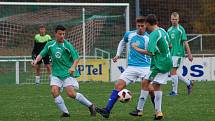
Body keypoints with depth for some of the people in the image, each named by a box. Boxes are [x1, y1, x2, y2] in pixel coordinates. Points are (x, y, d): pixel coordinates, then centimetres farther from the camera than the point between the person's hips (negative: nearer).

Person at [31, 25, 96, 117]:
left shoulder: (67, 45, -8)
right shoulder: (50, 45, 5)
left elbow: (76, 57, -13)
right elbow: (42, 54, 11)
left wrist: (73, 67, -31)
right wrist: (36, 60, -11)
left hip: (68, 73, -4)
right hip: (56, 73, 4)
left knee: (71, 94, -15)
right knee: (54, 91, -17)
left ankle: (90, 106, 4)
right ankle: (65, 112, -8)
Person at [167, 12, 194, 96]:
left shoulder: (181, 29, -6)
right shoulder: (169, 30, 13)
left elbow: (185, 42, -8)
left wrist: (189, 54, -10)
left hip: (178, 53, -7)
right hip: (171, 54, 7)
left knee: (173, 72, -10)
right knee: (174, 72, 9)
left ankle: (174, 91, -2)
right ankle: (188, 83, 26)